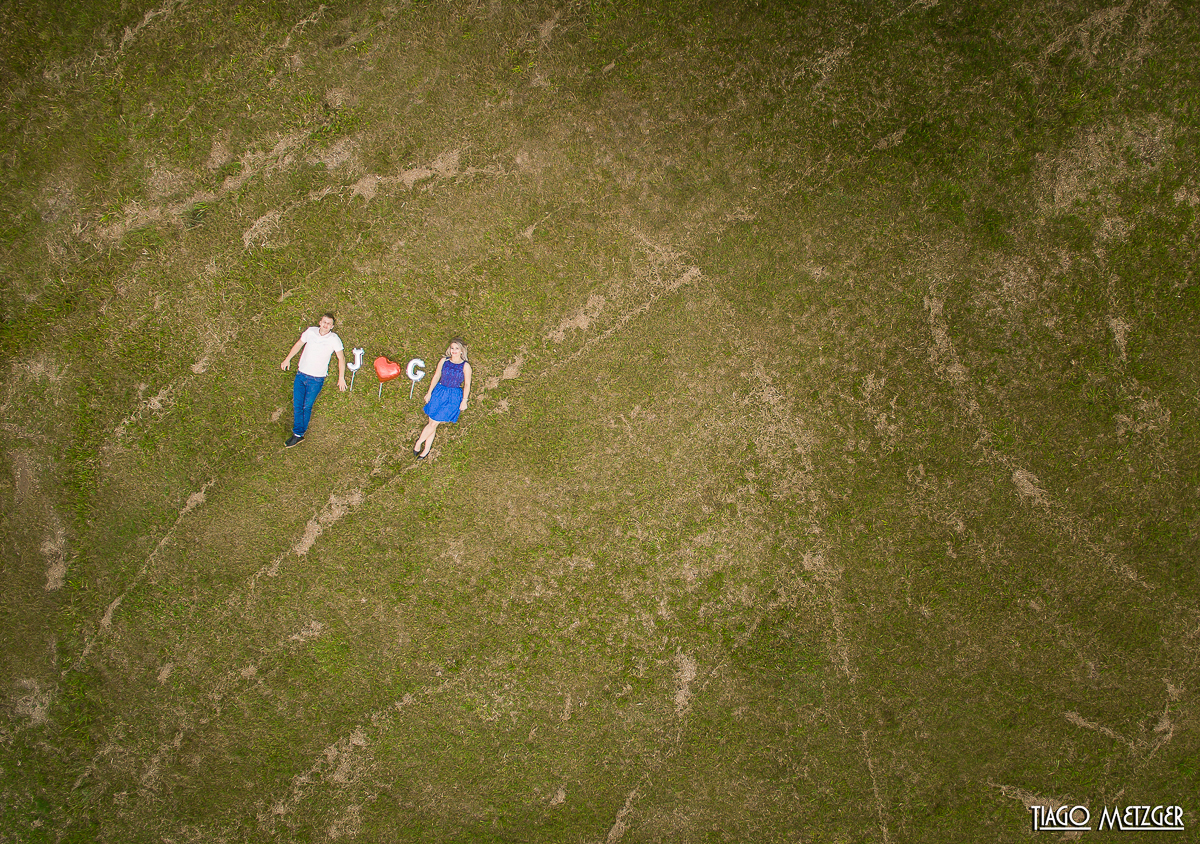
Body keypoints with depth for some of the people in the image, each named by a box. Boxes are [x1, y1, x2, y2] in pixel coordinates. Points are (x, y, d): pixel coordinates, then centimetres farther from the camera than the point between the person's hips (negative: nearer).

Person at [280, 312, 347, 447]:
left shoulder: (334, 339, -10)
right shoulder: (310, 331, -1)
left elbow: (341, 358, -4)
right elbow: (299, 344, 14)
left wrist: (341, 378, -7)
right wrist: (287, 359, 19)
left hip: (316, 379, -3)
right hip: (301, 374, 4)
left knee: (307, 407, 3)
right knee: (297, 405, 4)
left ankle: (299, 434, 17)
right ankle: (297, 434, 13)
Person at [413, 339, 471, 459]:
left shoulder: (465, 366, -6)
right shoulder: (444, 361, 2)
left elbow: (467, 384, -2)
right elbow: (436, 377, 9)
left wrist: (464, 401, -4)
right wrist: (429, 392, 8)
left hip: (454, 397, -3)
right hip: (439, 393, 3)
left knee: (434, 423, -3)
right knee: (432, 423, 3)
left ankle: (419, 442, 16)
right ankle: (426, 450, 15)